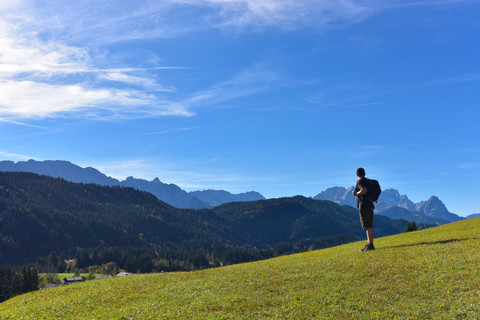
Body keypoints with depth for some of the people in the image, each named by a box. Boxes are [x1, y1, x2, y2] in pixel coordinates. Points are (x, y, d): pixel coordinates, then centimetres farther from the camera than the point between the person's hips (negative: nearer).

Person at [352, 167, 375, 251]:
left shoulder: (359, 181, -9)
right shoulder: (367, 181, 18)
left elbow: (364, 190, -27)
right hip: (370, 206, 9)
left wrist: (356, 194, -13)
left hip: (364, 206, -9)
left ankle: (370, 245, -14)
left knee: (367, 226, -12)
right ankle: (369, 244, 14)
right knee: (369, 226, 10)